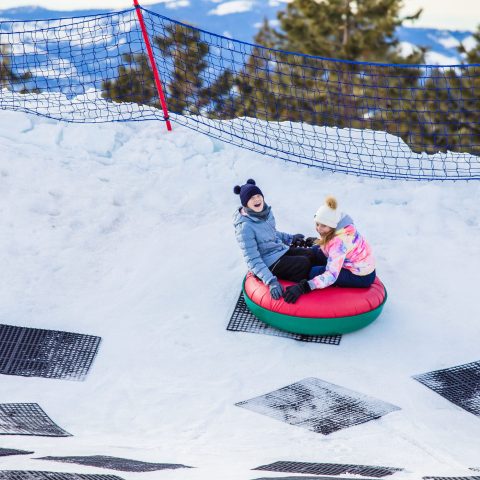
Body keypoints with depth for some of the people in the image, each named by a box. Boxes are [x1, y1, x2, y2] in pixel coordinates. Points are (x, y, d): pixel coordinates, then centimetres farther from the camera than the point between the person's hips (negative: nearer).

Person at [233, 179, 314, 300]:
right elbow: (252, 260, -27)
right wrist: (271, 281, -34)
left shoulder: (266, 211, -3)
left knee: (311, 254, 2)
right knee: (304, 264, -17)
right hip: (269, 264, -8)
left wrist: (290, 238, 24)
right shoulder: (245, 226, -27)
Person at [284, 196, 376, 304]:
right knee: (315, 251, 5)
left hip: (362, 277, -9)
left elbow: (331, 275, -38)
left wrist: (304, 287, -45)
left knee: (314, 272, -17)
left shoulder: (340, 241, -32)